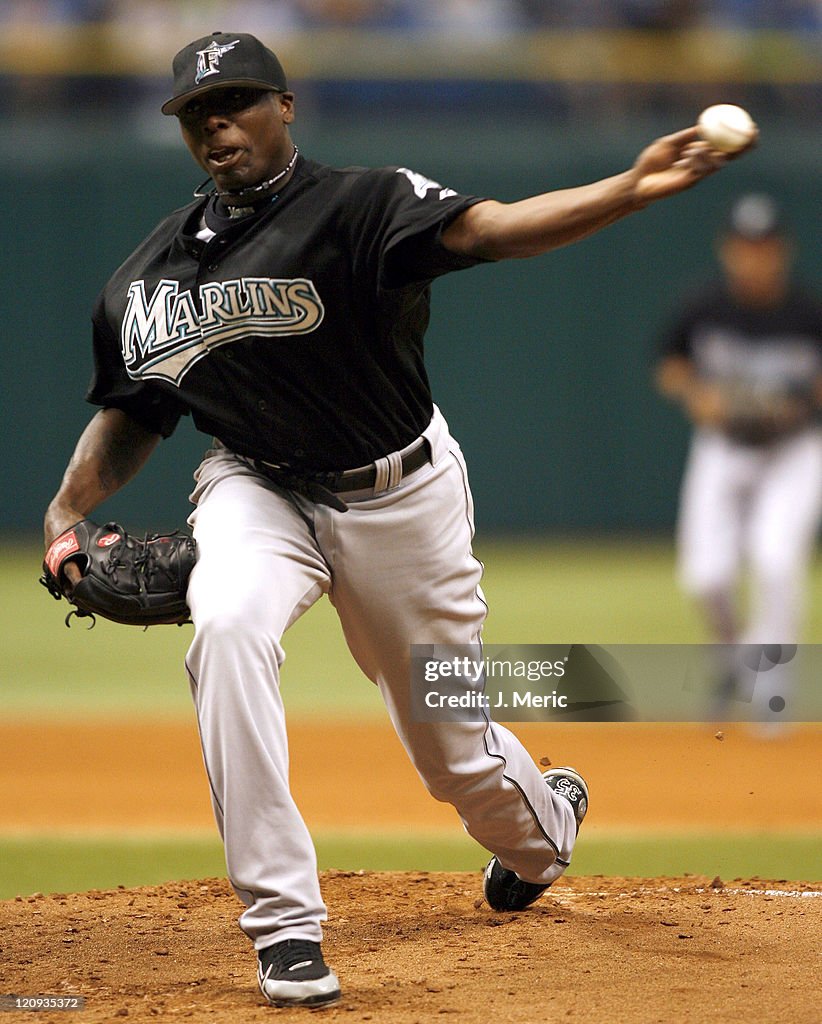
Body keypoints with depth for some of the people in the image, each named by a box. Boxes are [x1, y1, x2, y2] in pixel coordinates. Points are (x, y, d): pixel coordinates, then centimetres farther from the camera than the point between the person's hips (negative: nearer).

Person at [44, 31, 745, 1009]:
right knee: (226, 626, -31)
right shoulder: (150, 275, -3)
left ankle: (543, 825, 51)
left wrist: (628, 191, -52)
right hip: (259, 489, 3)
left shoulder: (359, 205, -18)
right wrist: (67, 506, -9)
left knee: (454, 744, 10)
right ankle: (285, 926, -26)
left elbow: (480, 228, -35)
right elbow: (130, 415, 9)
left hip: (399, 494, -2)